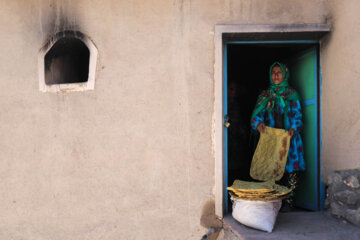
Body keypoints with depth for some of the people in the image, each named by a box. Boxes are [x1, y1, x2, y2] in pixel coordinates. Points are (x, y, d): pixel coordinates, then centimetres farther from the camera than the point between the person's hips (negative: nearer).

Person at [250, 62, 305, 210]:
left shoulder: (292, 95, 11)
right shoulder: (265, 95, 15)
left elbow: (297, 116, 4)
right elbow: (257, 114, 4)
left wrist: (293, 128, -17)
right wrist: (258, 123, -18)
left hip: (289, 138, -1)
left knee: (291, 170, -9)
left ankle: (289, 201, 0)